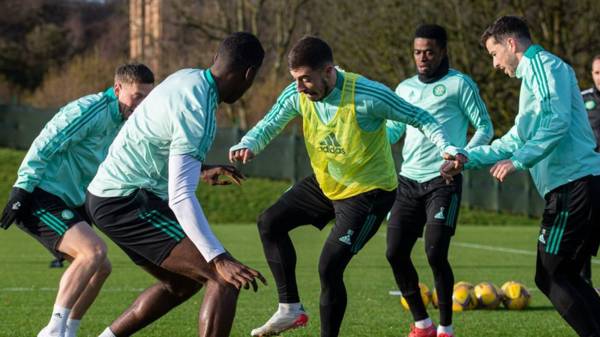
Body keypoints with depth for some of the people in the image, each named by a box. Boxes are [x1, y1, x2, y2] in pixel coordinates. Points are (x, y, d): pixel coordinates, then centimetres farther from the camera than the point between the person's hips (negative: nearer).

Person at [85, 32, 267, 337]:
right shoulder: (197, 113, -23)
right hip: (126, 201, -10)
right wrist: (219, 259, -35)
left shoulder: (186, 78, 6)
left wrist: (204, 169, 44)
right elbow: (181, 196, -29)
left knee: (181, 283, 25)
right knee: (224, 280, -16)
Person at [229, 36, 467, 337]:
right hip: (325, 184, 7)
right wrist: (247, 145, -25)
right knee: (269, 223, 5)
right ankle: (290, 309, 12)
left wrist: (447, 147, -34)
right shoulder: (297, 95, -13)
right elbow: (268, 126, -2)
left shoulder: (367, 96, -29)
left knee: (329, 267, -16)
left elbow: (419, 118, -19)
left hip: (368, 191, -7)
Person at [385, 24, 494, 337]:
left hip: (443, 182, -6)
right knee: (395, 253, 0)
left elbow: (484, 128, -1)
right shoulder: (405, 88, 17)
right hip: (409, 181, 6)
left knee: (436, 254, -15)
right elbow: (393, 129, 24)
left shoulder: (459, 84, 0)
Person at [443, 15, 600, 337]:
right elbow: (517, 139, 35)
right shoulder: (534, 72, 27)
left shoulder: (542, 64, -4)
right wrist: (467, 158, 31)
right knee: (564, 277, 12)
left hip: (574, 183, -10)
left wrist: (519, 161, -19)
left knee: (550, 276, -6)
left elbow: (556, 122, -19)